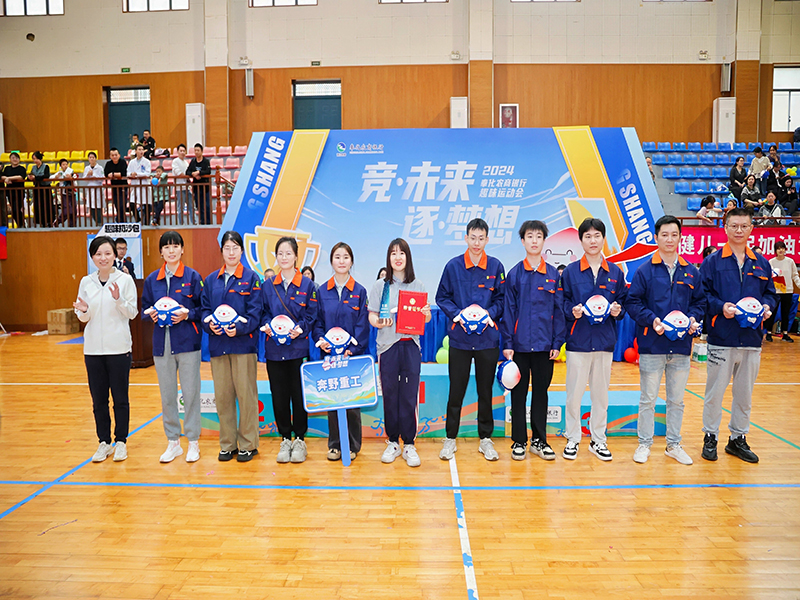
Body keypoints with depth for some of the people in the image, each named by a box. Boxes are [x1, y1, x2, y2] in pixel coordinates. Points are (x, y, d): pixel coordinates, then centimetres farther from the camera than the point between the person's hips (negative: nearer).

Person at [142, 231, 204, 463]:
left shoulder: (192, 276, -1)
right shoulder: (152, 279, 9)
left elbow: (203, 308, 0)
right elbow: (144, 309, 15)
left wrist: (187, 314, -17)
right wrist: (151, 314, -6)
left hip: (187, 342, -3)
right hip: (162, 343, 3)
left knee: (190, 392, 1)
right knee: (167, 395, 9)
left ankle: (193, 442, 15)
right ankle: (173, 442, 23)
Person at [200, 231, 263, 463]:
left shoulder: (251, 278, 1)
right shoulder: (211, 280, 14)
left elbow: (255, 311, -5)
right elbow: (204, 309, 12)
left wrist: (238, 328, -20)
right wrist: (210, 324, -9)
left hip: (243, 343, -4)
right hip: (218, 344, 4)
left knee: (246, 394, -1)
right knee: (222, 395, 7)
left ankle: (248, 444, 11)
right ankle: (227, 444, 20)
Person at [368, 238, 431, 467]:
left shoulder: (418, 286, 8)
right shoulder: (380, 286, 7)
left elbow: (426, 318, 7)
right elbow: (371, 315, 3)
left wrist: (426, 313, -15)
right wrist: (378, 322, -18)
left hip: (411, 345, 0)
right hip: (388, 345, 0)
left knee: (409, 395, 1)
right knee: (390, 394, 4)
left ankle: (409, 444, 10)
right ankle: (392, 442, 17)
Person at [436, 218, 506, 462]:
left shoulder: (496, 267, 3)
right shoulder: (453, 266, 1)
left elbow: (502, 299, 7)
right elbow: (442, 297, 4)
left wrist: (490, 313, -11)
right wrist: (457, 314, -11)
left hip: (488, 338, 1)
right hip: (459, 338, -1)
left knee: (485, 390, 11)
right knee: (456, 390, 6)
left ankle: (485, 438, 24)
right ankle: (450, 438, 20)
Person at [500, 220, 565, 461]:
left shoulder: (553, 274, 4)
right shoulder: (514, 274, 1)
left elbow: (558, 310, 5)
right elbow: (508, 310, 0)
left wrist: (557, 342, 0)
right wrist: (507, 344, -4)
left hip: (544, 344, 1)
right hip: (520, 343, -1)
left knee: (541, 392, 10)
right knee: (519, 393, 6)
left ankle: (539, 441, 22)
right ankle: (519, 441, 17)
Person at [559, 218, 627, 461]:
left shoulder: (615, 272, 7)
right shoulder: (570, 271, 1)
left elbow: (623, 303, 11)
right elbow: (562, 302, 3)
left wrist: (618, 310, -10)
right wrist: (572, 311, -17)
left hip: (605, 340, 2)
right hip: (578, 340, -2)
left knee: (601, 392, 10)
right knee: (574, 392, 2)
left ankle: (598, 440, 23)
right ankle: (572, 439, 17)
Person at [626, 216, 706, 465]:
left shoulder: (691, 272, 9)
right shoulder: (644, 271, -2)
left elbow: (700, 302, 14)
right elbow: (632, 303, -4)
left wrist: (694, 318, -6)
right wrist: (652, 320, -17)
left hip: (681, 346, 4)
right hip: (652, 345, -3)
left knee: (676, 399, 13)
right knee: (648, 398, 5)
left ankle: (674, 445, 27)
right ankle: (644, 444, 18)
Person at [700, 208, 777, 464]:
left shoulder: (761, 263, 11)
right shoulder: (712, 262, -1)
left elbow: (770, 293, 15)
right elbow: (702, 294, -4)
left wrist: (767, 306, -5)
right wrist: (720, 307, -19)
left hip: (752, 338, 4)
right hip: (721, 338, -4)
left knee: (745, 392, 12)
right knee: (715, 391, 3)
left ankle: (738, 438, 26)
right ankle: (710, 436, 17)